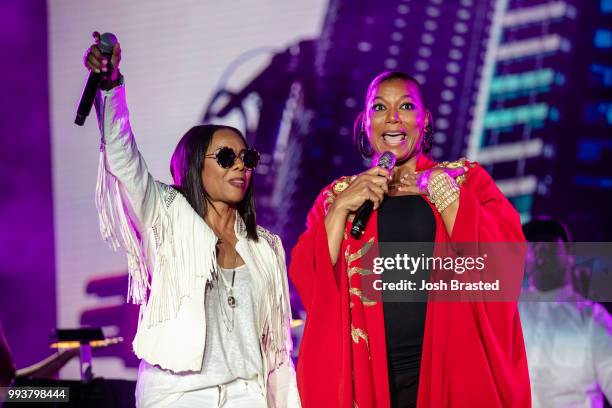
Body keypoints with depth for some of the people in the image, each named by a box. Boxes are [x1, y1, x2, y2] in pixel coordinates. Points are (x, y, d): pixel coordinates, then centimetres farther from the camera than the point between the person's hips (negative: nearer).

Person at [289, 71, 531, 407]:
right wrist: (341, 207, -11)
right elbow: (308, 279, -2)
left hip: (451, 368, -1)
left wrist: (439, 188, -10)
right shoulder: (338, 194, 9)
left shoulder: (464, 179, 5)